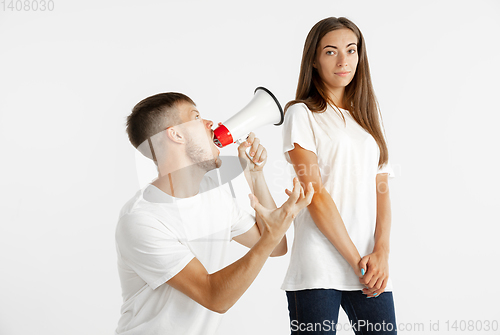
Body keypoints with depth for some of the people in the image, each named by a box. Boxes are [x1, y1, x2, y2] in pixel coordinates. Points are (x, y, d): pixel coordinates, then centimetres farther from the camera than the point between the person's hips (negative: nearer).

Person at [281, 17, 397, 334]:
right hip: (318, 266, -4)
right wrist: (356, 260, -11)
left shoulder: (367, 114, 16)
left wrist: (381, 252, -5)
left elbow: (382, 189, 9)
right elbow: (316, 195, -9)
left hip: (371, 264, 5)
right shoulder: (302, 114, -1)